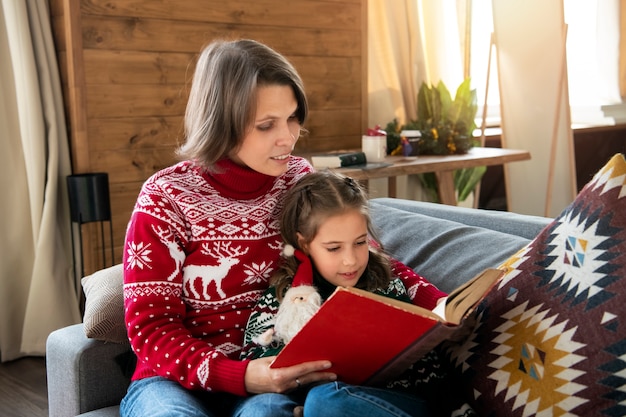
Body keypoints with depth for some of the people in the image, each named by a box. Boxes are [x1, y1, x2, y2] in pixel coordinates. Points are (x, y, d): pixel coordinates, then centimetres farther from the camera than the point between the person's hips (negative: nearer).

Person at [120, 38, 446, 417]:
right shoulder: (167, 198, -12)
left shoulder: (300, 179, -1)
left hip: (277, 376, 1)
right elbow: (151, 329, -12)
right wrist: (240, 375, -28)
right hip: (180, 380, -1)